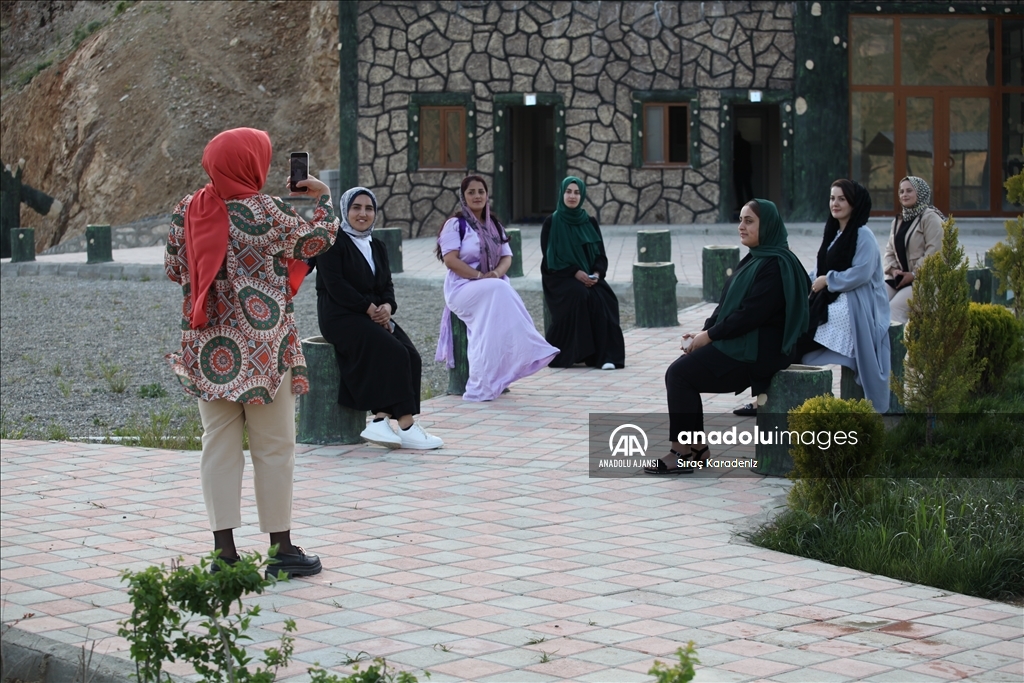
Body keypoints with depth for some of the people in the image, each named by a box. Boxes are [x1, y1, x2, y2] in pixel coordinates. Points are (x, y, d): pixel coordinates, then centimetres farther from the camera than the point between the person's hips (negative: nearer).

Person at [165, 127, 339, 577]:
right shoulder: (263, 212, -13)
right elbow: (318, 238, -1)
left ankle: (224, 549, 8)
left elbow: (173, 269, 11)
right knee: (274, 447, 5)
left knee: (219, 444, 8)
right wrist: (323, 196, 15)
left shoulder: (187, 211, 2)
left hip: (209, 348, 5)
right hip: (262, 346, -5)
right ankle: (281, 548, 11)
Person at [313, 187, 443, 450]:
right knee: (394, 354, -25)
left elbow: (387, 285, 15)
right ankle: (405, 426, -20)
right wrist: (369, 308, -16)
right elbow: (335, 285, -13)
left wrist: (387, 306, -7)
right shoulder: (333, 241, -3)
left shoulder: (378, 247, 19)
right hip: (340, 316, -7)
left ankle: (381, 421, -24)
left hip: (375, 314, 7)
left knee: (411, 356, -18)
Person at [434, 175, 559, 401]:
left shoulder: (495, 226, 18)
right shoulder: (455, 224, 0)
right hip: (463, 287, -5)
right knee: (497, 291, -35)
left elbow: (507, 257, 11)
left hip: (494, 287, 5)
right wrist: (480, 277, -20)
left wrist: (496, 273, -13)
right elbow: (450, 260, -11)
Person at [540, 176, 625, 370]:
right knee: (579, 295, -35)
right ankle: (569, 353, -27)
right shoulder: (551, 223, 0)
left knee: (604, 299, -28)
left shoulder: (590, 222, 11)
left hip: (590, 276, 3)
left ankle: (604, 355, -28)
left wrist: (597, 273, -13)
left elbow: (600, 254, 9)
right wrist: (575, 272, -18)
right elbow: (549, 257, -6)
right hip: (560, 277, -3)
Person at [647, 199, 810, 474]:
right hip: (740, 343, 10)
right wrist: (704, 331, 1)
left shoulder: (774, 265, -17)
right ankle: (696, 450, 5)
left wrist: (709, 336, -15)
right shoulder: (755, 259, 14)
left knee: (680, 374, -13)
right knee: (679, 371, 1)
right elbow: (728, 302, 15)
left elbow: (751, 313, -22)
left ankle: (682, 455, -5)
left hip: (757, 351, -10)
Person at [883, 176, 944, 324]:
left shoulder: (930, 217, -4)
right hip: (898, 278, 7)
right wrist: (892, 269, -2)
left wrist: (914, 274, -16)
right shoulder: (898, 221, 21)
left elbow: (933, 252, -13)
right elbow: (890, 250, 19)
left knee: (894, 309, -27)